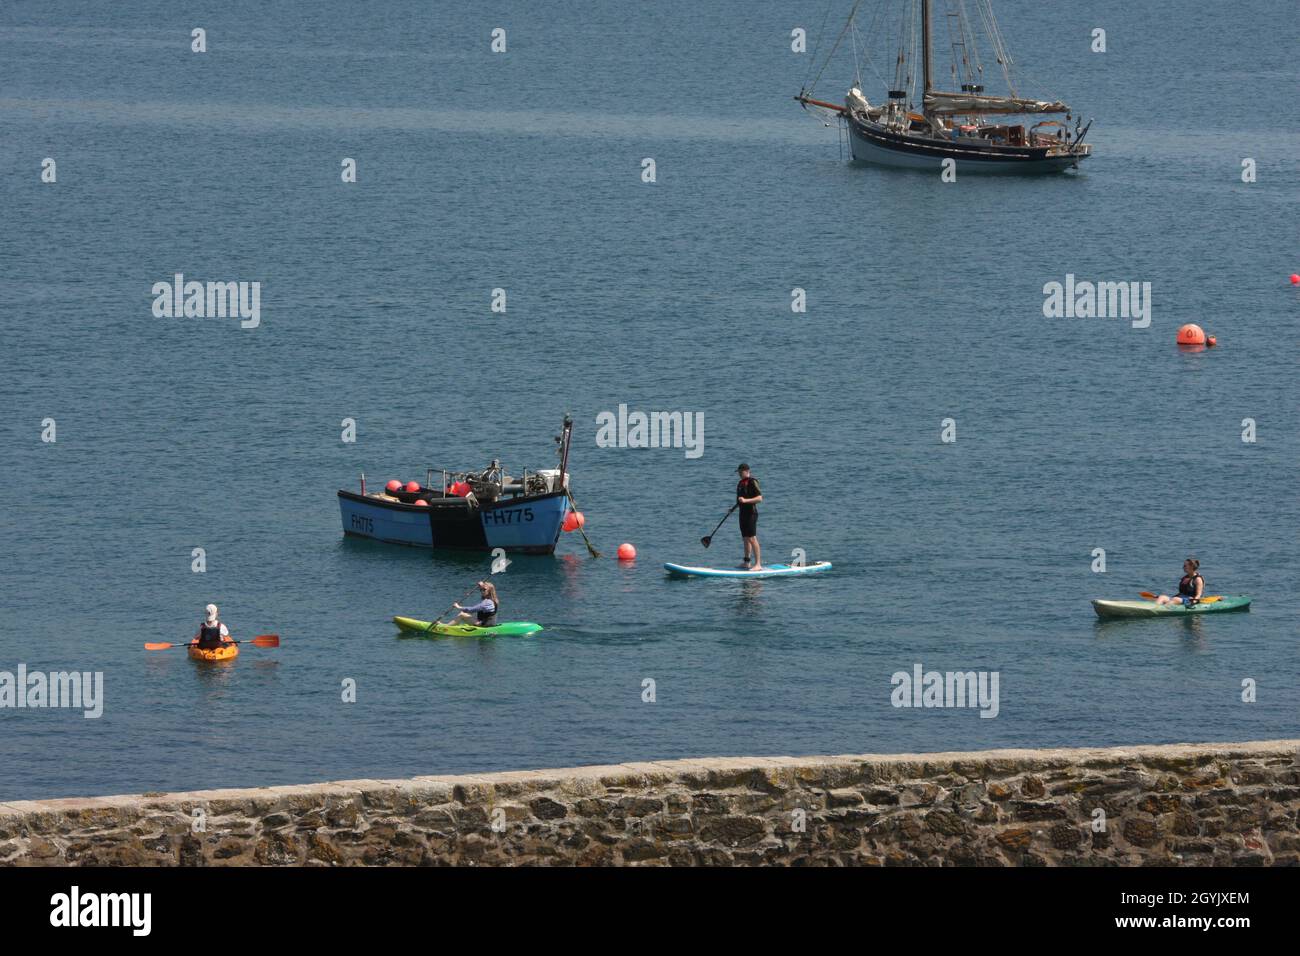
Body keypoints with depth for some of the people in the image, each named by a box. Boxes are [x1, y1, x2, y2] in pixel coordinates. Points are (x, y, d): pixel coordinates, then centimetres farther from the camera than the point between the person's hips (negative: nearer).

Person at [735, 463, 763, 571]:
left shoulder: (752, 482, -12)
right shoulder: (741, 483, 16)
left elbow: (759, 498, -19)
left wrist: (745, 500, -27)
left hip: (751, 513, -10)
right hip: (743, 513, 10)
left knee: (752, 538, -14)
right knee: (745, 539, 15)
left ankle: (758, 564, -16)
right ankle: (746, 562, 23)